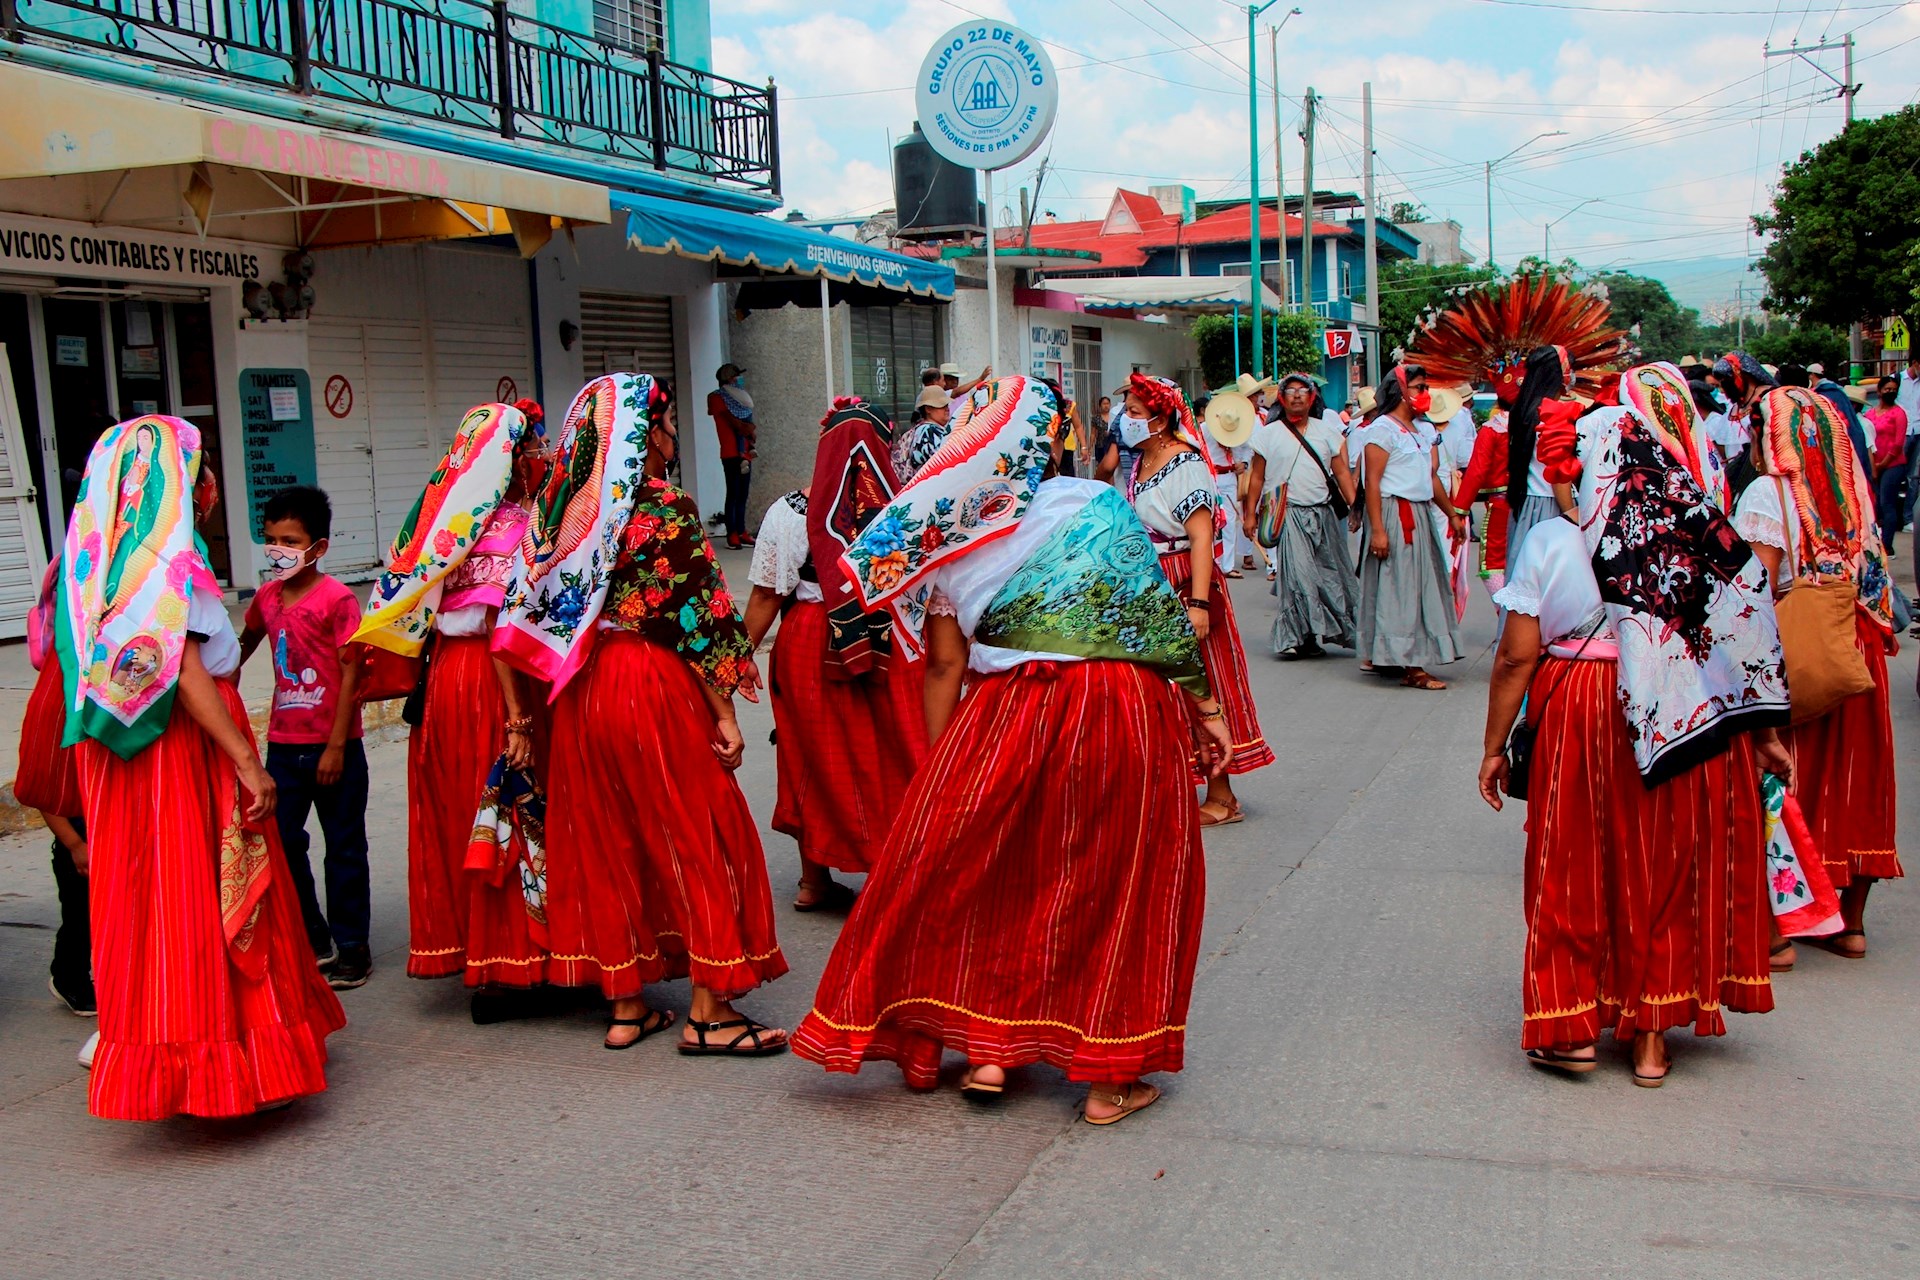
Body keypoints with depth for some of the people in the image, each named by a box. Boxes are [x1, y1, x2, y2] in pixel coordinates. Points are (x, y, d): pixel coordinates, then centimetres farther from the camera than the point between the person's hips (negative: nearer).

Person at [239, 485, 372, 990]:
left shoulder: (337, 599, -12)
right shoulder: (267, 597, 5)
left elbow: (351, 674, -14)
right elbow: (247, 641, 26)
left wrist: (336, 745, -15)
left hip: (333, 745, -6)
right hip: (284, 743, 6)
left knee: (344, 847, 5)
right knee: (281, 840, 8)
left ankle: (352, 948, 16)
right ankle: (312, 939, 23)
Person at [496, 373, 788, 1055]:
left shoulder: (568, 509, 7)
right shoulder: (667, 508, -13)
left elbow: (533, 612, 7)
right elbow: (695, 617, -15)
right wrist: (723, 712, -10)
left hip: (582, 689, 7)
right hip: (657, 688, -7)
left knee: (607, 837, 12)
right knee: (697, 832, 3)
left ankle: (625, 1006, 21)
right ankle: (708, 1011, 5)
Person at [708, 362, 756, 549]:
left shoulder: (739, 398, 21)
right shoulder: (718, 398, -2)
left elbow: (746, 424, 14)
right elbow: (734, 423, -10)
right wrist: (752, 430, 1)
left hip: (744, 453, 7)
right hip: (731, 454, -7)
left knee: (742, 495, 7)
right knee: (733, 494, -9)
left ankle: (741, 532, 10)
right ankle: (732, 535, -8)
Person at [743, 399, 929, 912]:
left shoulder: (788, 513, -9)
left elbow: (765, 600, -5)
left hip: (810, 645, 1)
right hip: (891, 650, -1)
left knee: (820, 759, 14)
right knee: (888, 758, 10)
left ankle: (816, 881, 25)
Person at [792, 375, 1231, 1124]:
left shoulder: (952, 542, 3)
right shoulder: (1100, 505, 0)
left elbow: (944, 667, 2)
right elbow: (1165, 620, 0)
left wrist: (938, 772, 9)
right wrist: (1204, 709, 9)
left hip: (1006, 718, 1)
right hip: (1125, 712, -1)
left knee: (999, 878, 19)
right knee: (1118, 884, 10)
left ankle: (990, 1049, 22)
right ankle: (1110, 1076, 16)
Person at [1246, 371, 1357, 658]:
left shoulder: (1326, 430, 10)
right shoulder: (1268, 433, 4)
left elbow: (1342, 474, 8)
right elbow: (1257, 477, 6)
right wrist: (1250, 514, -1)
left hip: (1324, 514, 3)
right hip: (1288, 515, -3)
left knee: (1331, 573, 4)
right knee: (1297, 574, -9)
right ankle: (1297, 637, -1)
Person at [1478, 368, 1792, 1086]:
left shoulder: (1550, 544, -9)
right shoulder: (1708, 539, -3)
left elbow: (1516, 657, -10)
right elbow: (1747, 643, -3)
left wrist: (1494, 748, -1)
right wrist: (1765, 735, 7)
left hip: (1583, 726, -2)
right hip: (1688, 729, 2)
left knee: (1580, 872, 13)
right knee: (1667, 870, 14)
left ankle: (1574, 1029, 18)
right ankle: (1651, 1039, 22)